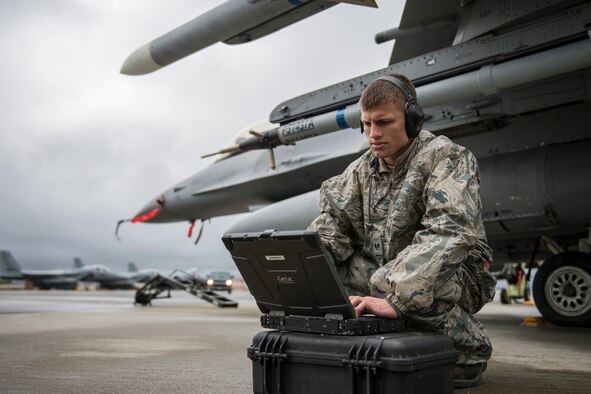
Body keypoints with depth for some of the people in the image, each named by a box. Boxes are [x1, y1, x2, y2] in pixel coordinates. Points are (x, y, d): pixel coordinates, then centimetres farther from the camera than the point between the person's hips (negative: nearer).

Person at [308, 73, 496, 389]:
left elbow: (449, 234, -32)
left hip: (455, 278, -6)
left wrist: (396, 299, -43)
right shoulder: (362, 169, 4)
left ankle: (468, 348, -8)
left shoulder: (447, 158, -16)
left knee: (392, 282, -36)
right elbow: (331, 223, 1)